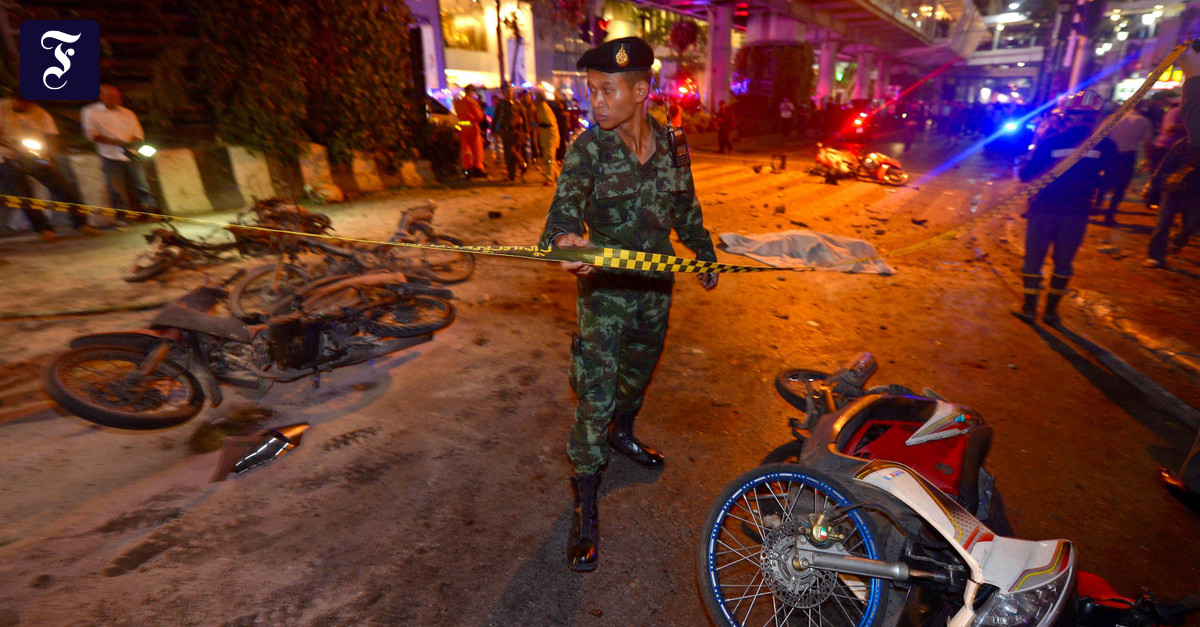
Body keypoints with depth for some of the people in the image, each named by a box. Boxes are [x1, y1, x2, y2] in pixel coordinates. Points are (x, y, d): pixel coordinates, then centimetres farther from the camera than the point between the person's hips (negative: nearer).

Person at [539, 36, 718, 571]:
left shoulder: (669, 143, 0)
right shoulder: (587, 148, -12)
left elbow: (685, 207, 14)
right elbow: (564, 206, -24)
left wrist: (705, 253, 20)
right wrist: (565, 239, -47)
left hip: (656, 286, 5)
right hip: (605, 288, -4)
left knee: (639, 372, 22)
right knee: (595, 396, -5)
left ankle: (622, 434, 52)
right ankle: (585, 510, 11)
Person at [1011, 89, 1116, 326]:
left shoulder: (1049, 143, -12)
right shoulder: (1105, 145, -5)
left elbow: (1026, 175, -7)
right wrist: (1086, 181, 20)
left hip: (1044, 209, -2)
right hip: (1076, 213, 2)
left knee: (1033, 258, 10)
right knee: (1063, 261, 13)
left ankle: (1029, 307, 11)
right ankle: (1051, 310, 17)